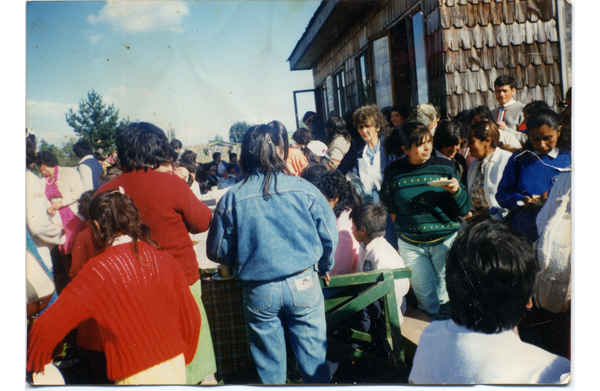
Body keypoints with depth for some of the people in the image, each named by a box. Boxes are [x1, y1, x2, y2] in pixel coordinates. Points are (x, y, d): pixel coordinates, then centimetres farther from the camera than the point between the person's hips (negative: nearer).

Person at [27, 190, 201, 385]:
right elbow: (191, 319, 1)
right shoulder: (164, 259, -5)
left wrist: (36, 363, 6)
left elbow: (47, 327, -15)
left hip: (137, 376, -4)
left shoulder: (98, 270, -16)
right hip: (176, 369, 4)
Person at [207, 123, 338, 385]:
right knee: (312, 353, 16)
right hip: (303, 284, 0)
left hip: (258, 291, 0)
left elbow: (217, 252, -1)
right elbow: (329, 236, 0)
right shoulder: (304, 189, -8)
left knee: (268, 360, 18)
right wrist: (323, 267, 19)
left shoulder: (231, 199, -8)